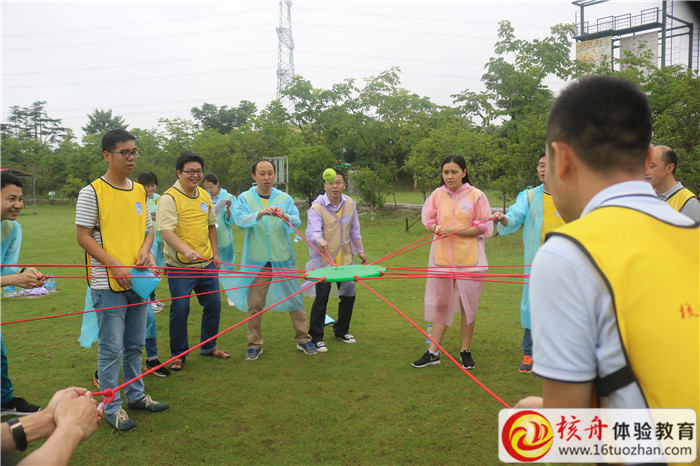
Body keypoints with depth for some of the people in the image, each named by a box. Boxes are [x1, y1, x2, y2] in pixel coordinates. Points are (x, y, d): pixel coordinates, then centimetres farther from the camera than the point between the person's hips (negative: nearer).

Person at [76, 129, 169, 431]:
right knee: (111, 348, 2)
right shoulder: (92, 192, -8)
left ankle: (135, 395, 32)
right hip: (108, 284, -6)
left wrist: (146, 249, -5)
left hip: (138, 280, 6)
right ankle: (111, 407, 16)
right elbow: (83, 235, -10)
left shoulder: (139, 191, 10)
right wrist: (114, 264, -18)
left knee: (135, 344, 17)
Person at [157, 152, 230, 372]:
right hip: (180, 265, -7)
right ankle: (178, 354, 17)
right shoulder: (169, 198, -13)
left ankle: (208, 346, 32)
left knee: (213, 304, 13)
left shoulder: (205, 195, 10)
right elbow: (165, 230, -24)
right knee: (180, 309, -1)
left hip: (206, 263, 7)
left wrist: (215, 253, 16)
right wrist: (186, 250, -39)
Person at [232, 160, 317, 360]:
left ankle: (303, 339, 20)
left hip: (283, 259, 1)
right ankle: (255, 345, 19)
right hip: (257, 261, -1)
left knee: (295, 298, 5)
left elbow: (297, 221, -8)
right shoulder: (244, 198, 3)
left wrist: (285, 217, -31)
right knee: (254, 304, 4)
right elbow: (240, 220, -15)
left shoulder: (284, 198, 5)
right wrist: (261, 213, -32)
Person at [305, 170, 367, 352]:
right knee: (321, 298, -2)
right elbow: (312, 231, -27)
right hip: (323, 259, -5)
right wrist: (320, 242, -48)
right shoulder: (317, 207, -13)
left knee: (349, 295, 11)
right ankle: (316, 337, 13)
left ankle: (341, 331, 33)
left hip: (345, 258, 5)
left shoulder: (350, 203, 4)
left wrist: (360, 251, 19)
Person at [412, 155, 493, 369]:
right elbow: (428, 220, 13)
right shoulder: (438, 194, 5)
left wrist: (455, 230, -15)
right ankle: (433, 352, 16)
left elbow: (484, 228, -6)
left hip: (469, 259, -2)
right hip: (441, 257, 3)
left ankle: (466, 351, 22)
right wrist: (437, 227, -10)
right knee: (440, 303, 8)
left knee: (468, 305, 7)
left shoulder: (476, 195, -4)